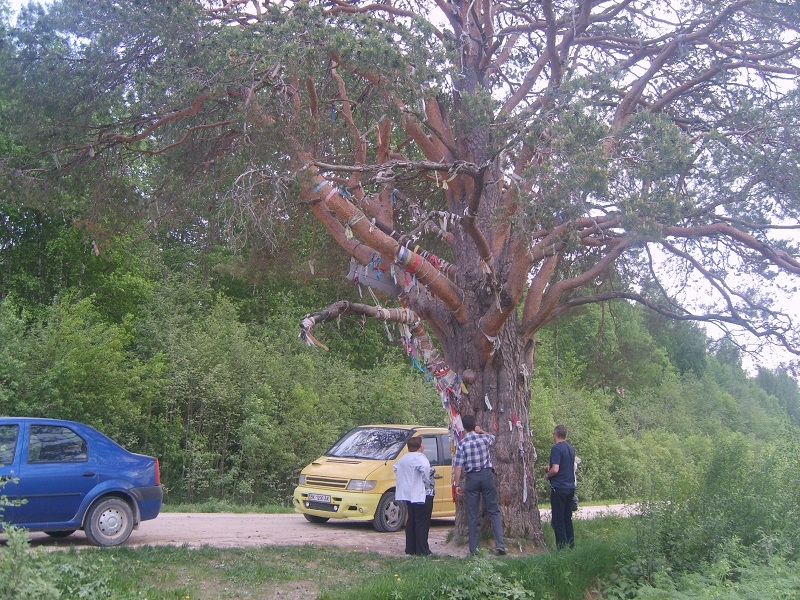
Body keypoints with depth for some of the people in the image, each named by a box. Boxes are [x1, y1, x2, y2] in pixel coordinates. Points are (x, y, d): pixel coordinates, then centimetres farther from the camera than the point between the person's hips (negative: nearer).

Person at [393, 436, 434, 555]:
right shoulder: (419, 458, -17)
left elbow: (396, 467, 28)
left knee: (411, 522, 14)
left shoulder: (404, 458, 13)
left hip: (408, 494, 9)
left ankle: (410, 548, 18)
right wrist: (427, 483, -21)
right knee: (422, 523, -4)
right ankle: (422, 550, -3)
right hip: (421, 495, -9)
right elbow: (425, 468, -35)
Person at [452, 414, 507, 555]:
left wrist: (457, 485, -3)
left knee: (472, 514, 5)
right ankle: (500, 544, -4)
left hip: (471, 478, -1)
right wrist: (481, 431, 17)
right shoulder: (484, 438, -2)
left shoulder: (462, 444, -8)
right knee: (494, 511, 7)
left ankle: (474, 548, 7)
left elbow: (458, 467, -10)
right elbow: (493, 438, 25)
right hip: (487, 475, 1)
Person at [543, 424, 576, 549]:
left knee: (558, 521, -2)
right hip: (570, 487, 8)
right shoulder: (571, 448, 11)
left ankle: (562, 549, -3)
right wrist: (550, 468, 23)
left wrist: (547, 475, -2)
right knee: (567, 519, 14)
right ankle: (571, 547, 15)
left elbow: (555, 469, -22)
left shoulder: (556, 448, -14)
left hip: (559, 488, -8)